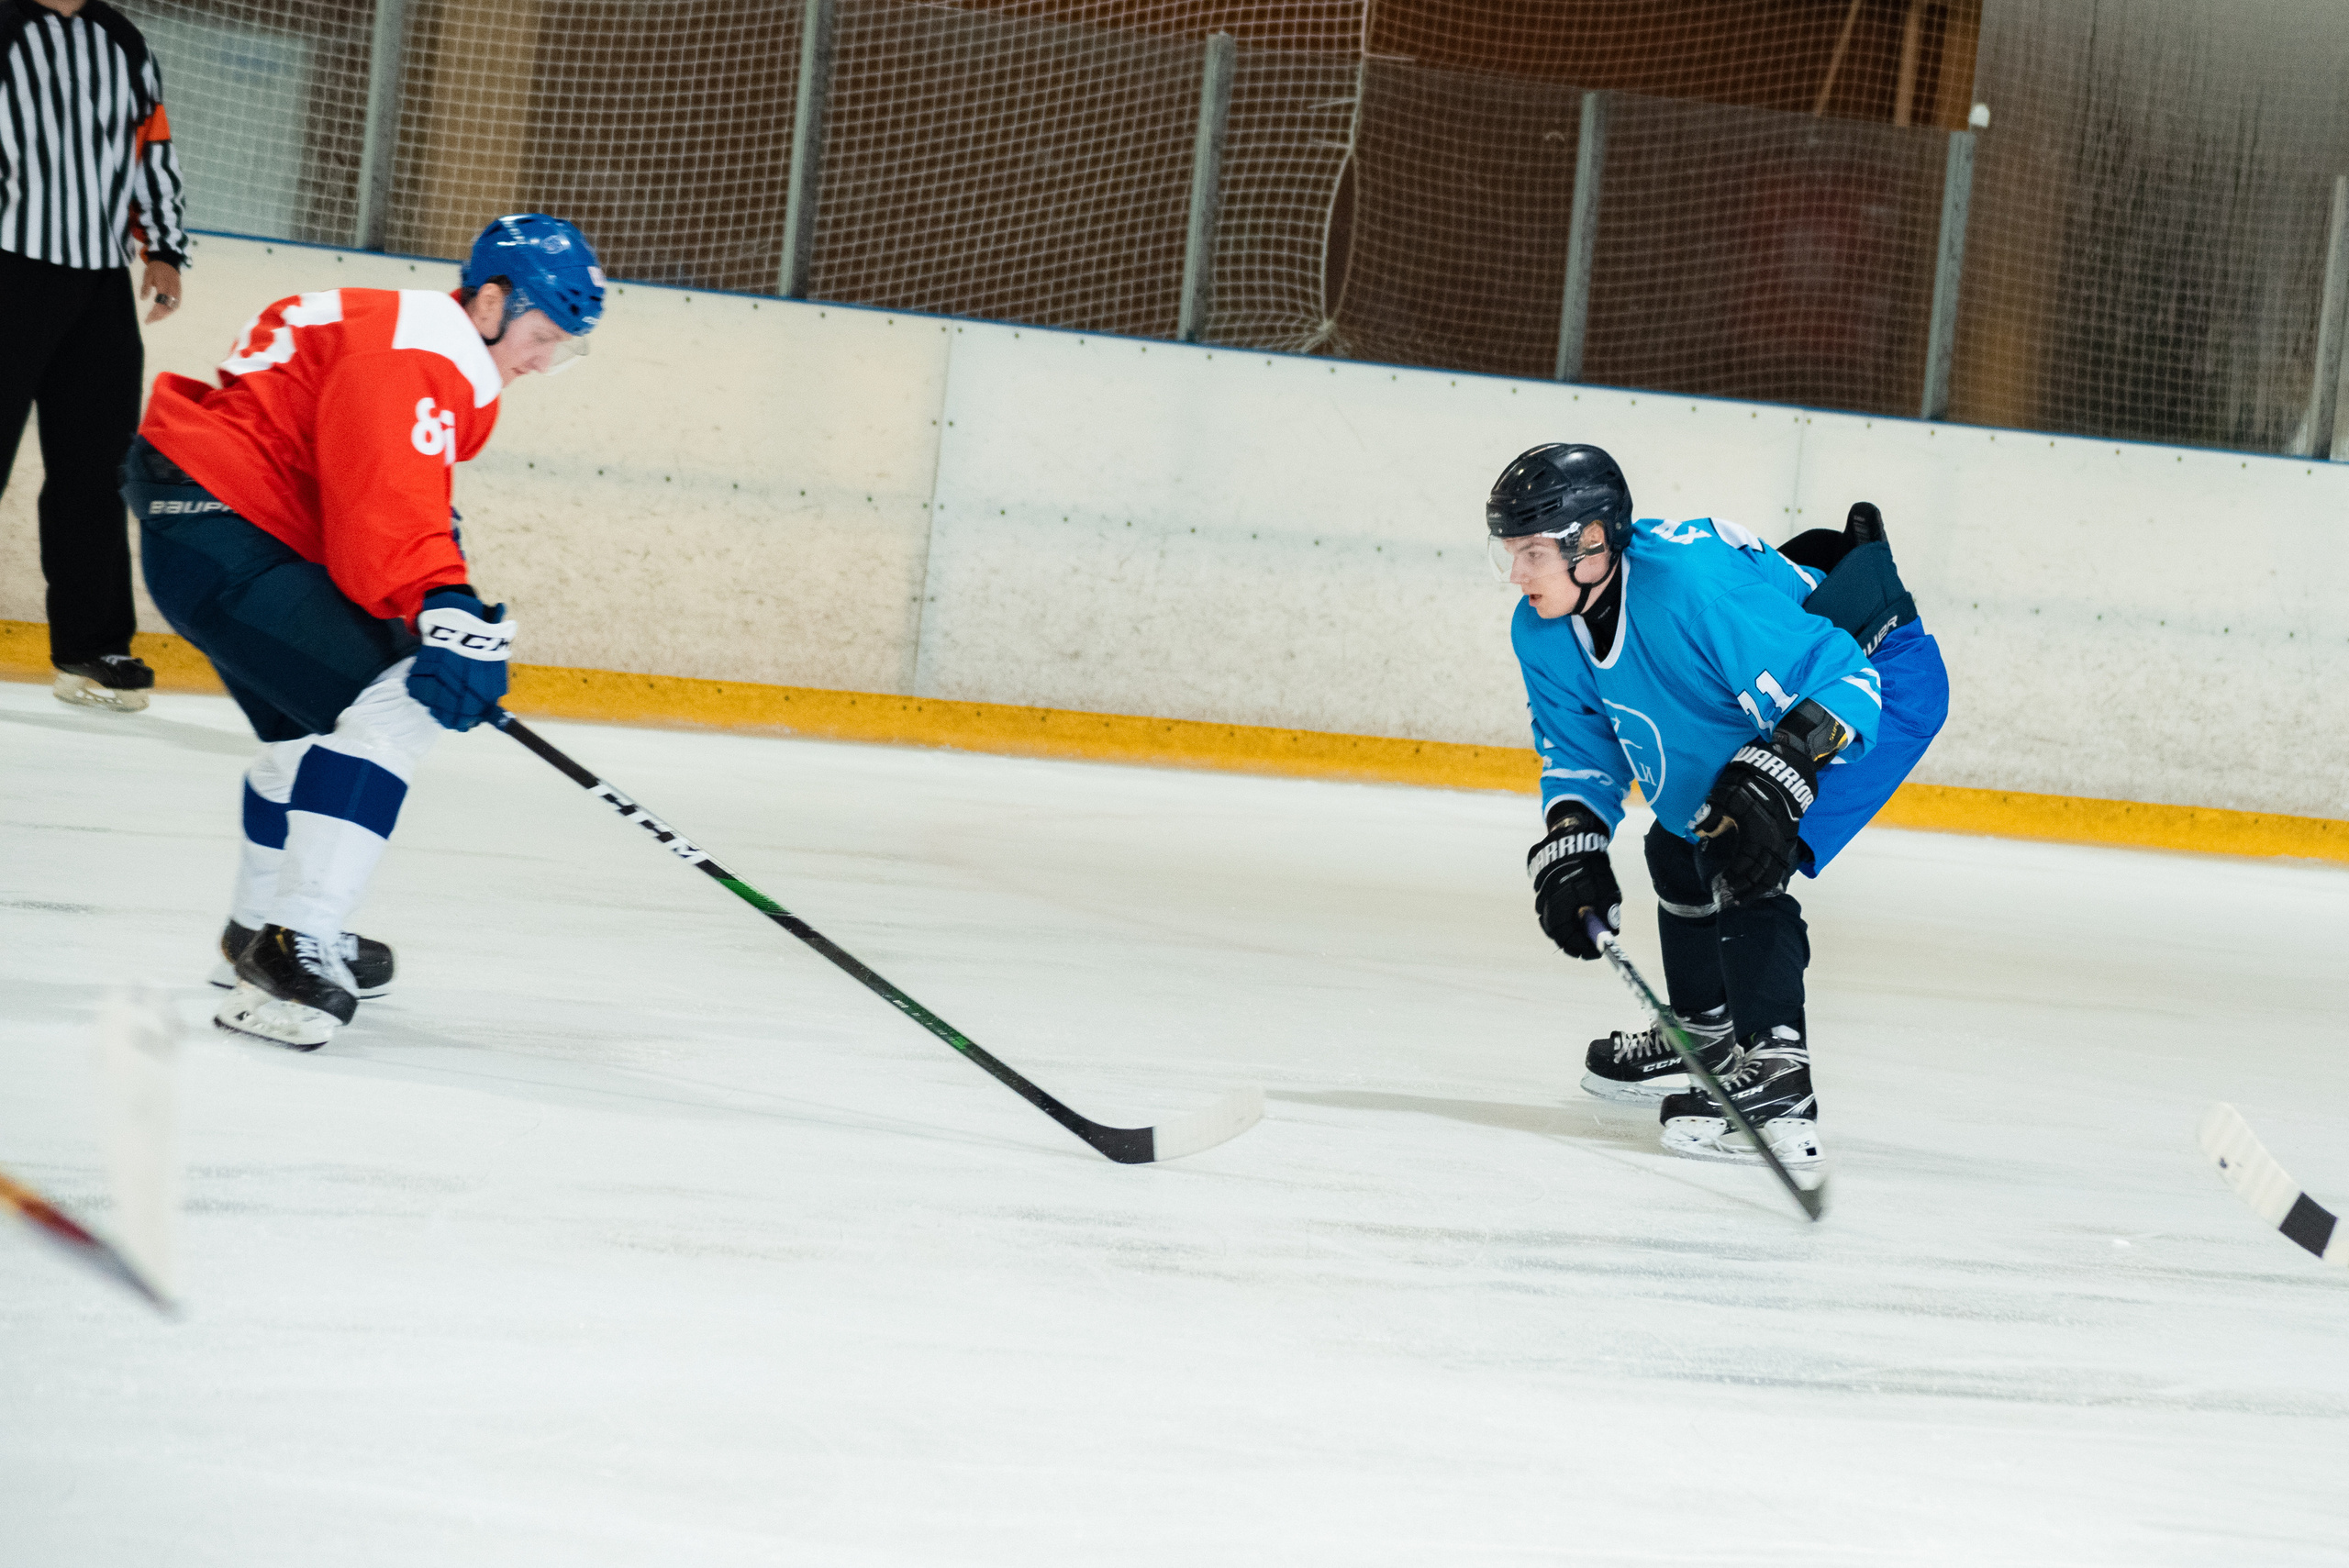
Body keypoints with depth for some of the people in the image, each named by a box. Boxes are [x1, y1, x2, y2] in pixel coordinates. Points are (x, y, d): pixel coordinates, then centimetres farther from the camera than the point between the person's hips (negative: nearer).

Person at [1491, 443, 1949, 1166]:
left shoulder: (1697, 585, -38)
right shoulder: (1542, 635, -9)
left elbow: (1842, 681, -36)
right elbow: (1582, 752, 4)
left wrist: (1777, 778, -48)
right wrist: (1569, 848, -13)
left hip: (1884, 682, -10)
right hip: (1771, 697, 10)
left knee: (1742, 863, -25)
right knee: (1681, 849, 22)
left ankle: (1777, 1086, -28)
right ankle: (1704, 1040, 44)